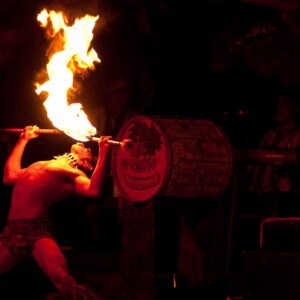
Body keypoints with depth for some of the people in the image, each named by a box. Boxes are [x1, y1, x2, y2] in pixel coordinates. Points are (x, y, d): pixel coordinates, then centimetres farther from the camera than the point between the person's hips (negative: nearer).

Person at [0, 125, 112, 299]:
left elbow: (93, 191, -14)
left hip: (37, 231, -7)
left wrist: (103, 154, -12)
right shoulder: (40, 165, 30)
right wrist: (23, 140, 46)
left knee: (62, 280, -27)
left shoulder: (74, 174, 7)